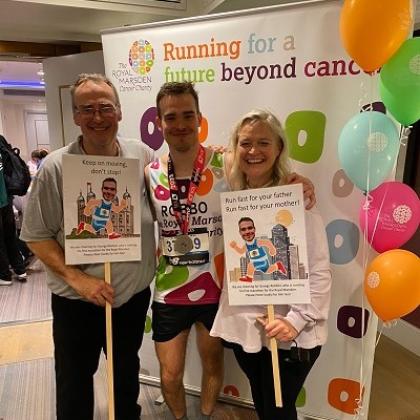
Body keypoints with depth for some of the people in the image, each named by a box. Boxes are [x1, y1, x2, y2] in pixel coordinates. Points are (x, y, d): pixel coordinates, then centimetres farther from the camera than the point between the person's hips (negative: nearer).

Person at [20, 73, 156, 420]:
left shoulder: (143, 156, -6)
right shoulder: (55, 167, -13)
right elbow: (36, 236, -9)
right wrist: (77, 279, -17)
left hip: (135, 292, 3)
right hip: (77, 300, -2)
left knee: (127, 372, 25)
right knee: (74, 381, 17)